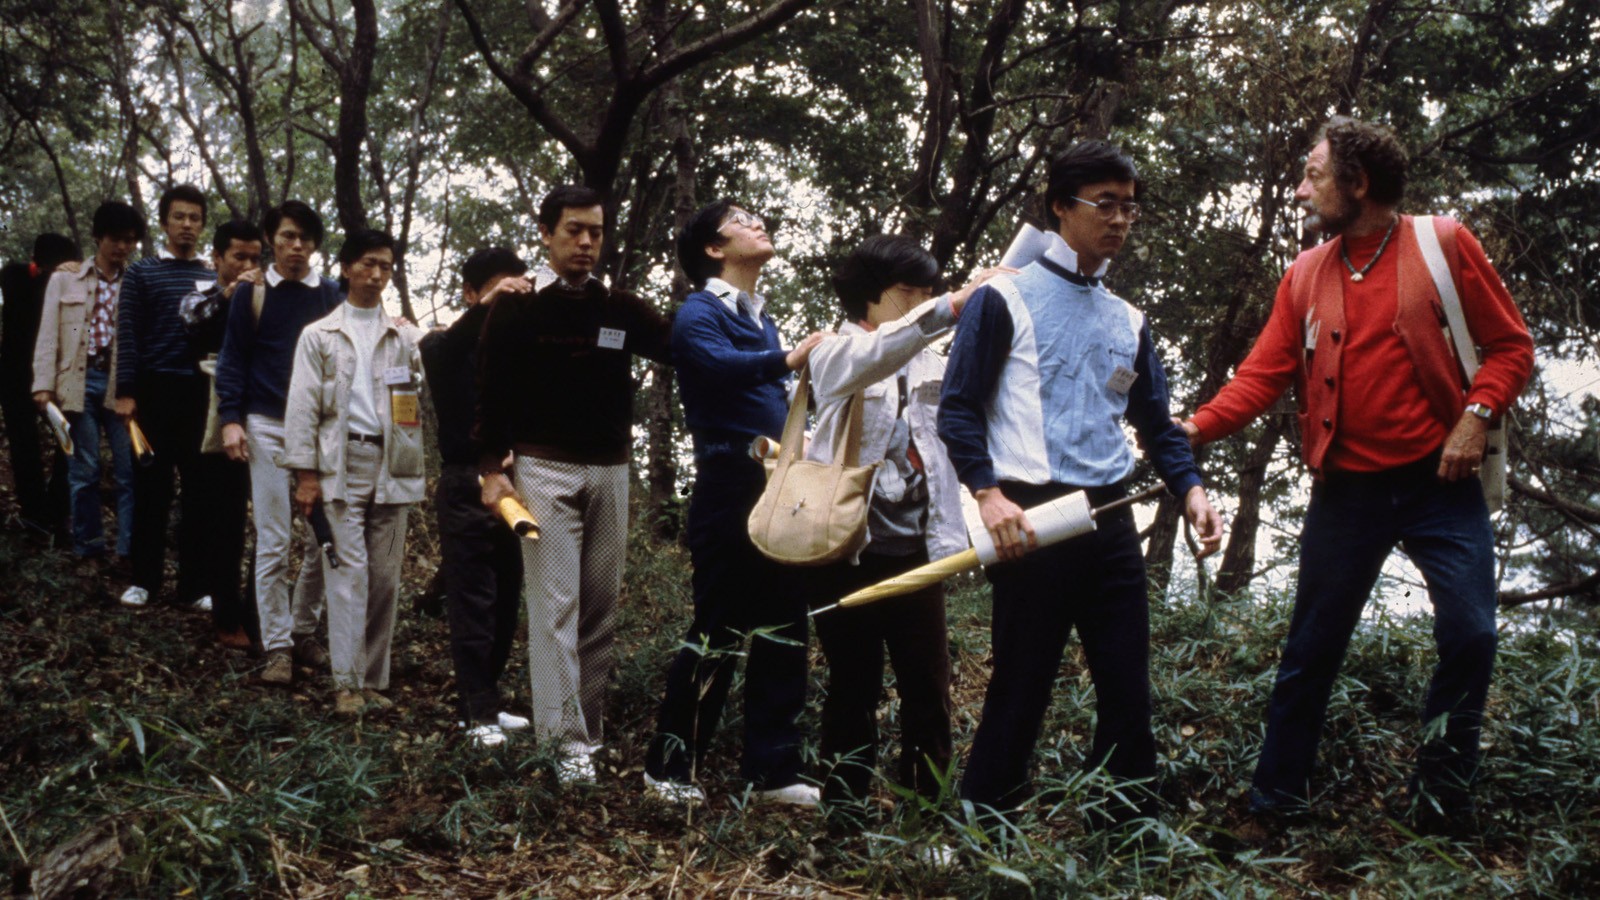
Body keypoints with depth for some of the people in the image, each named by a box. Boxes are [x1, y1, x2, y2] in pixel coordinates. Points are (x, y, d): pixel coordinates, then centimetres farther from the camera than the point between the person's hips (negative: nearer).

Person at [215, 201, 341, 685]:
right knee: (273, 544, -2)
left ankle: (304, 630, 18)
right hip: (268, 428, -2)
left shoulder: (330, 295, 7)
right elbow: (233, 359, 4)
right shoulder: (251, 294, 4)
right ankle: (277, 645, 5)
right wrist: (231, 419, -7)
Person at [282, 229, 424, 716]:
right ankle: (348, 683, -4)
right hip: (341, 465, -2)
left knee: (385, 578, 4)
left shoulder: (406, 337, 15)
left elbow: (430, 392, 9)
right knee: (349, 572, -9)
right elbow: (302, 407, 3)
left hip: (392, 466, 2)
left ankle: (374, 680, 12)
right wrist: (305, 473, -3)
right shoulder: (319, 335, 8)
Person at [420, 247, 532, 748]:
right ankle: (479, 712, 1)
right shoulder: (448, 346, 2)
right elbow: (443, 352, -24)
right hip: (467, 486, -4)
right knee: (472, 603, -3)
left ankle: (481, 702, 18)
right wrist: (485, 308, -40)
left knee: (505, 603, 7)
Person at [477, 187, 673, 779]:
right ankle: (565, 740, -9)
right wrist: (492, 470, -6)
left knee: (601, 609, 6)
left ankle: (590, 730, 14)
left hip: (609, 471, 4)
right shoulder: (517, 311, 1)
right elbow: (493, 393, 1)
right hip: (545, 470, -3)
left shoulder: (622, 310, 9)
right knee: (555, 606, -8)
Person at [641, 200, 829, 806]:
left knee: (783, 630, 8)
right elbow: (716, 362, -29)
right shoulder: (699, 312, -6)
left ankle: (771, 768, 15)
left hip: (778, 490, 8)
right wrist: (786, 359, -42)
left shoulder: (761, 318, 19)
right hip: (728, 489, -8)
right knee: (719, 632, -4)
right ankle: (669, 768, 8)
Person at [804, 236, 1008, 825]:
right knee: (854, 688, 4)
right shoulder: (836, 353, 0)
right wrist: (954, 305, -34)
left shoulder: (929, 363, 16)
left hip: (916, 549, 4)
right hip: (852, 548, -4)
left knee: (929, 689, 2)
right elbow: (876, 354, -23)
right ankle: (845, 809, 14)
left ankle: (931, 806, 11)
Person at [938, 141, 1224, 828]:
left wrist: (1190, 488, 1)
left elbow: (1156, 424, 20)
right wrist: (988, 494, -16)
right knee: (1020, 691, -2)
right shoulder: (1004, 299, 0)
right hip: (1033, 520, -6)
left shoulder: (1129, 322, 18)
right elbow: (959, 409, -3)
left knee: (1128, 690, 6)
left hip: (1111, 524, 6)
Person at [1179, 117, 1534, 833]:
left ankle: (1442, 800, 14)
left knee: (1469, 634, -6)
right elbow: (1263, 375, 1)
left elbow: (1510, 344, 1)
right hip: (1346, 491, 2)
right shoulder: (1305, 276, 5)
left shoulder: (1442, 243, -3)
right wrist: (1198, 427, -14)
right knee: (1312, 648, 7)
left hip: (1439, 481, -2)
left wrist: (1476, 416, -14)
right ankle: (1276, 799, 19)